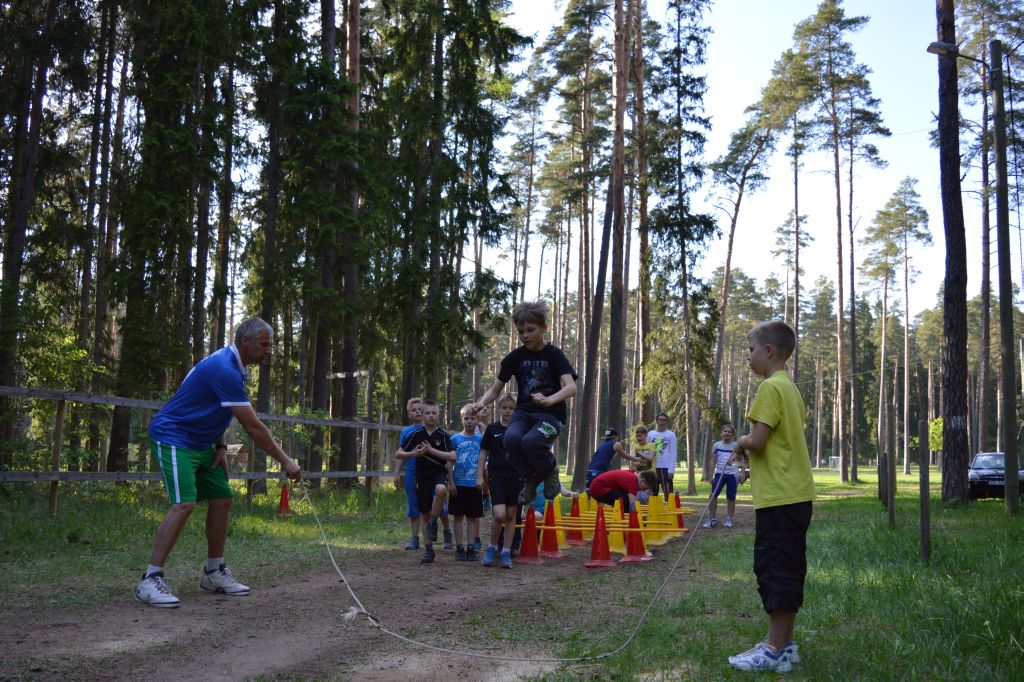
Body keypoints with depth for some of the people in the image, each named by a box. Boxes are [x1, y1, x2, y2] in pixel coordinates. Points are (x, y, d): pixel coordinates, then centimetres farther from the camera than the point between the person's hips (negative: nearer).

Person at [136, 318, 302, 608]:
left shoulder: (231, 366, 7)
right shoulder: (224, 369, -25)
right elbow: (253, 427, -26)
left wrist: (220, 446, 6)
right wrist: (285, 461, -21)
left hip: (199, 442, 10)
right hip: (172, 439, -10)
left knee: (221, 499, 8)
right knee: (184, 504, -21)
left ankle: (214, 572, 18)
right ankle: (150, 581, -18)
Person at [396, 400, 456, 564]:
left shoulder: (443, 435, -1)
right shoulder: (416, 434, 1)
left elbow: (452, 456, -11)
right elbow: (399, 454, 4)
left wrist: (432, 450, -16)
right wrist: (415, 453, -13)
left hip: (439, 472, -2)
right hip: (422, 476, 2)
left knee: (441, 489, -37)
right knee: (424, 513, 5)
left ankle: (433, 522, -15)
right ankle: (428, 550, 14)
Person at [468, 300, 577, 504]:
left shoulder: (554, 355, -5)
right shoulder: (515, 357, 5)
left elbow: (571, 387, -20)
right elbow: (495, 389, 8)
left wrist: (550, 400, -41)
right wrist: (482, 402, -16)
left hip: (550, 415, -3)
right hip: (523, 412, 3)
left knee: (530, 442, -35)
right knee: (511, 439, -31)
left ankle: (550, 470, -1)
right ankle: (532, 477, -2)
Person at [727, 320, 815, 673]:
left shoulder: (770, 387, -13)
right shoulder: (790, 388, 16)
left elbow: (757, 441, -20)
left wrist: (741, 442, 1)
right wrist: (754, 467, 17)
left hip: (778, 498, -10)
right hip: (795, 494, 10)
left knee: (775, 568, -5)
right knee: (785, 568, 13)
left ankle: (775, 649, -1)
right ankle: (784, 643, 19)